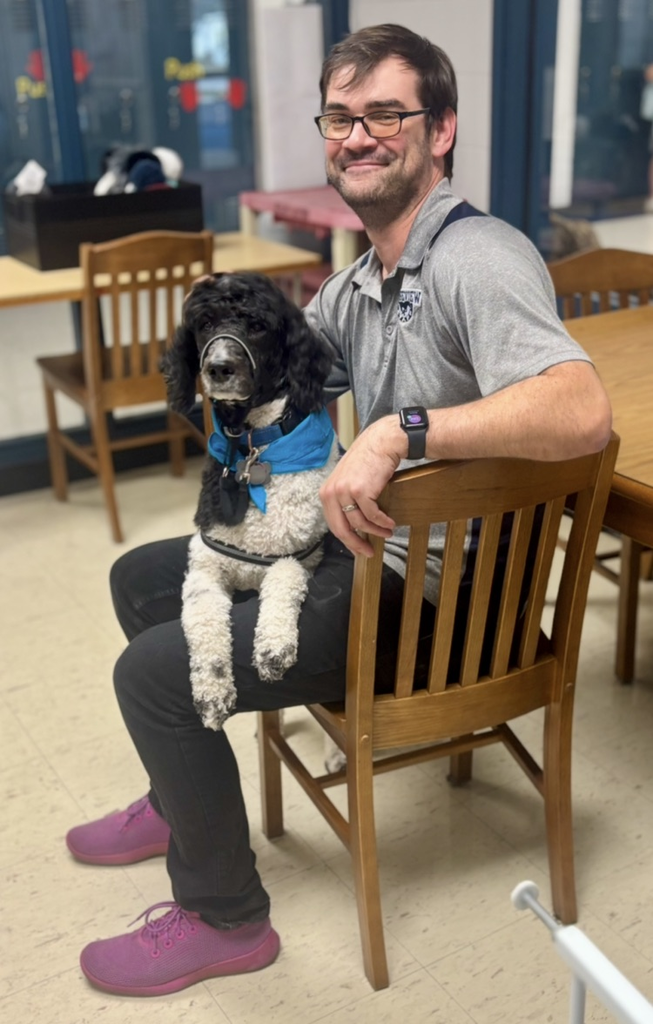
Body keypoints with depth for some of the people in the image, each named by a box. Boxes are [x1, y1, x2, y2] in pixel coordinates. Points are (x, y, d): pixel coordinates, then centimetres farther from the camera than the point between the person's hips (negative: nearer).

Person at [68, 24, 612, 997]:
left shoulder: (478, 259, -21)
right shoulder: (356, 281, 8)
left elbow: (582, 412, -37)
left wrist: (399, 430, -40)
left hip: (434, 595, -10)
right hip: (361, 544, 10)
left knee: (152, 670, -14)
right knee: (140, 577, 19)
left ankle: (224, 918, 10)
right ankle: (186, 798, 38)